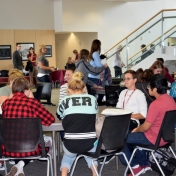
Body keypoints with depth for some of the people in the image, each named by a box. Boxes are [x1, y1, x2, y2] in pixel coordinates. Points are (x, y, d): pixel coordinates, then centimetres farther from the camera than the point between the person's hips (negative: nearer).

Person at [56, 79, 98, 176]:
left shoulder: (65, 100, 4)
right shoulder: (92, 98, 7)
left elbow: (59, 116, 24)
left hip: (71, 143, -1)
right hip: (90, 142, 1)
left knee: (68, 156, 33)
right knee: (91, 151, 36)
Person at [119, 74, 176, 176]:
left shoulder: (156, 104, -27)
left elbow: (145, 127, -20)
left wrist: (136, 130, 3)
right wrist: (139, 129, 13)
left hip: (154, 139, -9)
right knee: (135, 136, 29)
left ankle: (135, 165, 14)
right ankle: (144, 164, 28)